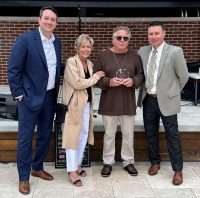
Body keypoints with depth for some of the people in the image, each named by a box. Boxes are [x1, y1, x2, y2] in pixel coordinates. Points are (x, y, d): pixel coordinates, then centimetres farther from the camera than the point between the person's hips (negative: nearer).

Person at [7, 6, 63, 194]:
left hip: (50, 97, 6)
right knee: (25, 138, 3)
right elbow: (13, 70, -12)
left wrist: (56, 92, 10)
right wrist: (19, 94, -13)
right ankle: (23, 177, 17)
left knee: (45, 135, 15)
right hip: (30, 97, -6)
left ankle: (37, 167, 34)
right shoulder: (25, 39, -12)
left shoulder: (57, 42, 7)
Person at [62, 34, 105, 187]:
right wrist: (95, 77, -11)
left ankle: (78, 164, 25)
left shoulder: (90, 63, 11)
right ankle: (71, 171, 2)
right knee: (73, 134, -4)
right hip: (74, 103, -7)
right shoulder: (71, 62, -11)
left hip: (87, 103, 8)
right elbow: (77, 83, -19)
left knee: (84, 132, 11)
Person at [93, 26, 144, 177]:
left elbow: (141, 74, 7)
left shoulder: (134, 56, 3)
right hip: (109, 102, -1)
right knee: (109, 134, 8)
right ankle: (108, 162, 23)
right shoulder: (103, 56, -2)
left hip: (128, 103, 2)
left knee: (128, 134, 11)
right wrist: (109, 82, -18)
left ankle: (128, 162, 27)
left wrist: (133, 81, -13)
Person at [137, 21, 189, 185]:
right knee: (151, 134, 16)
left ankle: (178, 170, 19)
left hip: (166, 100, -4)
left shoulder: (175, 52, -12)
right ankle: (155, 162, 35)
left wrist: (173, 92, 6)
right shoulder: (142, 51, 2)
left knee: (172, 136, 5)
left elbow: (183, 76, -3)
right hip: (148, 99, 5)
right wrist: (144, 90, 11)